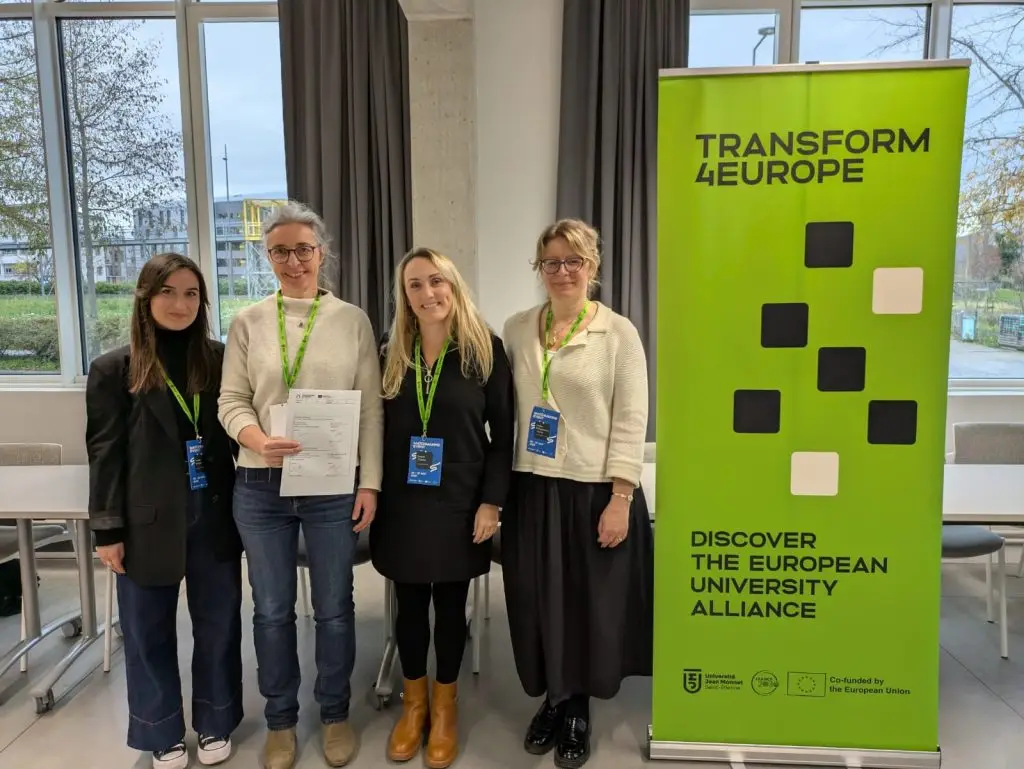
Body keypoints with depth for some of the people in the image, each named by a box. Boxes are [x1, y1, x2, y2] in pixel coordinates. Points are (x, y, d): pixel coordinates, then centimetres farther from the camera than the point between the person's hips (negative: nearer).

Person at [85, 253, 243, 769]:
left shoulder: (220, 360, 2)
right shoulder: (114, 369, -2)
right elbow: (105, 453, -2)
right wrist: (107, 529, -4)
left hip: (214, 514, 2)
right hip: (148, 520, -1)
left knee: (218, 623, 12)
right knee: (149, 631, 12)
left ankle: (215, 724, 33)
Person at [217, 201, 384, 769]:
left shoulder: (352, 320, 1)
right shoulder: (248, 322, 4)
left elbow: (371, 409, 0)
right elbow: (231, 401, 1)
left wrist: (369, 483, -5)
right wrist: (257, 439, -20)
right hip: (260, 487, 1)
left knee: (333, 607, 12)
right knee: (272, 610, 13)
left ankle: (335, 714, 34)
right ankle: (280, 719, 35)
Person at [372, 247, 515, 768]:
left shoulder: (485, 349, -5)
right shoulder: (392, 353, 4)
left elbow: (503, 433, -5)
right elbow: (377, 428, 6)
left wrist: (491, 501, -9)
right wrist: (370, 492, 1)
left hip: (460, 503, -2)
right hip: (401, 504, 2)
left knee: (450, 605, 11)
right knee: (410, 605, 13)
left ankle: (444, 705, 32)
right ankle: (414, 702, 35)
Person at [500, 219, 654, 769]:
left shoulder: (618, 332, -4)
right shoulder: (517, 329, 6)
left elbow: (631, 421, -7)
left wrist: (620, 499, -12)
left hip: (594, 491, -3)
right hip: (532, 488, 3)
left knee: (591, 604, 8)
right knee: (537, 600, 11)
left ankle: (578, 708, 32)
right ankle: (552, 698, 35)